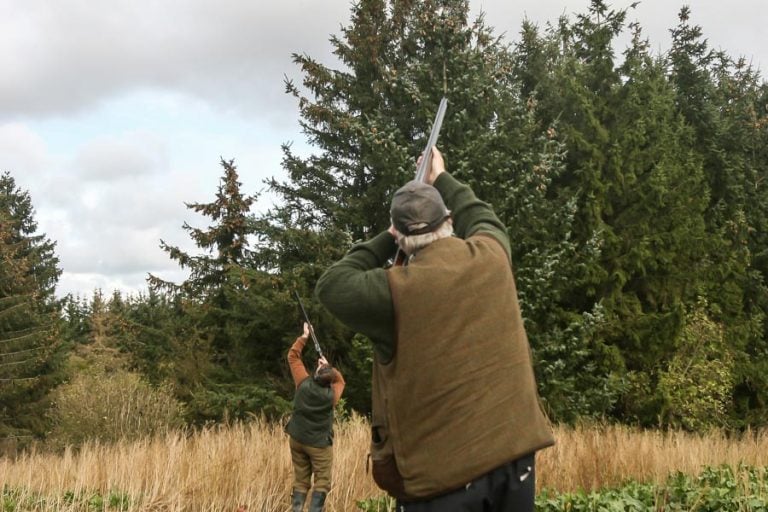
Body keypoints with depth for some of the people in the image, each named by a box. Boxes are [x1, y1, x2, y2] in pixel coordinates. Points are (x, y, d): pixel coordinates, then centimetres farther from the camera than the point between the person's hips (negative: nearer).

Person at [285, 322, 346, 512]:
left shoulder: (304, 383, -12)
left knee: (300, 481, 9)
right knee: (322, 482, 2)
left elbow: (293, 356, 0)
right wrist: (329, 368, 9)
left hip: (297, 439, 3)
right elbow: (340, 380, 12)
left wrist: (304, 337, 5)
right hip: (319, 444, -3)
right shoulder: (331, 395, -14)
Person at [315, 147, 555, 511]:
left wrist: (387, 239, 12)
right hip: (513, 451, 5)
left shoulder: (396, 291, -13)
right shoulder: (491, 256, -1)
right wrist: (442, 180, 37)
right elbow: (484, 220, 23)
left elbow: (331, 286, 4)